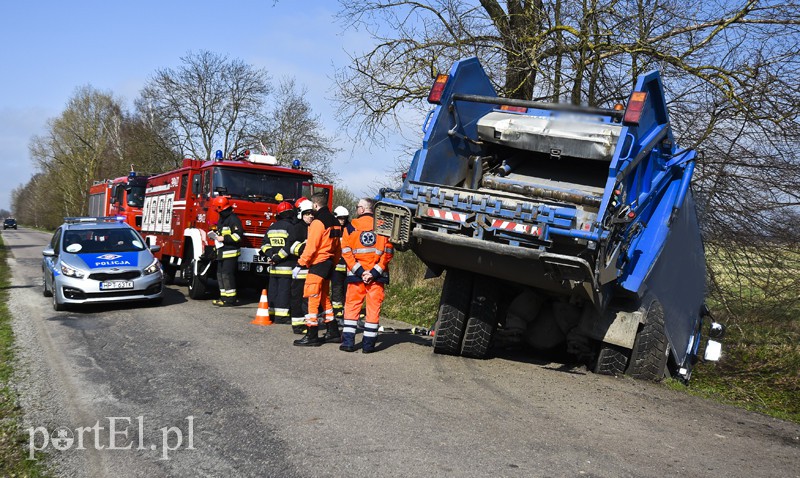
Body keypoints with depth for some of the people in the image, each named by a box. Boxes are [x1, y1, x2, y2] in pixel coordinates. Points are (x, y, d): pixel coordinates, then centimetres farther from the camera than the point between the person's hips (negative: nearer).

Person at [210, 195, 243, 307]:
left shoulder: (233, 219, -12)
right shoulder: (222, 219, 19)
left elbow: (238, 235, -19)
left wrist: (223, 238, -19)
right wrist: (216, 235, 14)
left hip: (230, 253, -10)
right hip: (222, 253, 10)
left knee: (227, 274, -11)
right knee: (220, 274, 11)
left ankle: (230, 299, -7)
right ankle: (224, 297, 18)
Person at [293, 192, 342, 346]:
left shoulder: (318, 222, -13)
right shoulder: (334, 222, 14)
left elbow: (311, 247, -18)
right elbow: (338, 248, 18)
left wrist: (300, 264, -14)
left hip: (318, 264, -9)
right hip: (329, 264, 9)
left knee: (313, 299, -6)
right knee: (324, 298, 17)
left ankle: (312, 336, -5)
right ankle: (333, 332, 20)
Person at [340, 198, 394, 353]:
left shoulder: (351, 226, 1)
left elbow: (346, 251, -5)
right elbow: (388, 252, -3)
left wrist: (359, 271, -8)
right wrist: (375, 272, -6)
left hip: (356, 275, -1)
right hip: (377, 276, 1)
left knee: (352, 306, 9)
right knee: (374, 307, 6)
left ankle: (348, 341, 6)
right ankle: (369, 344, 7)